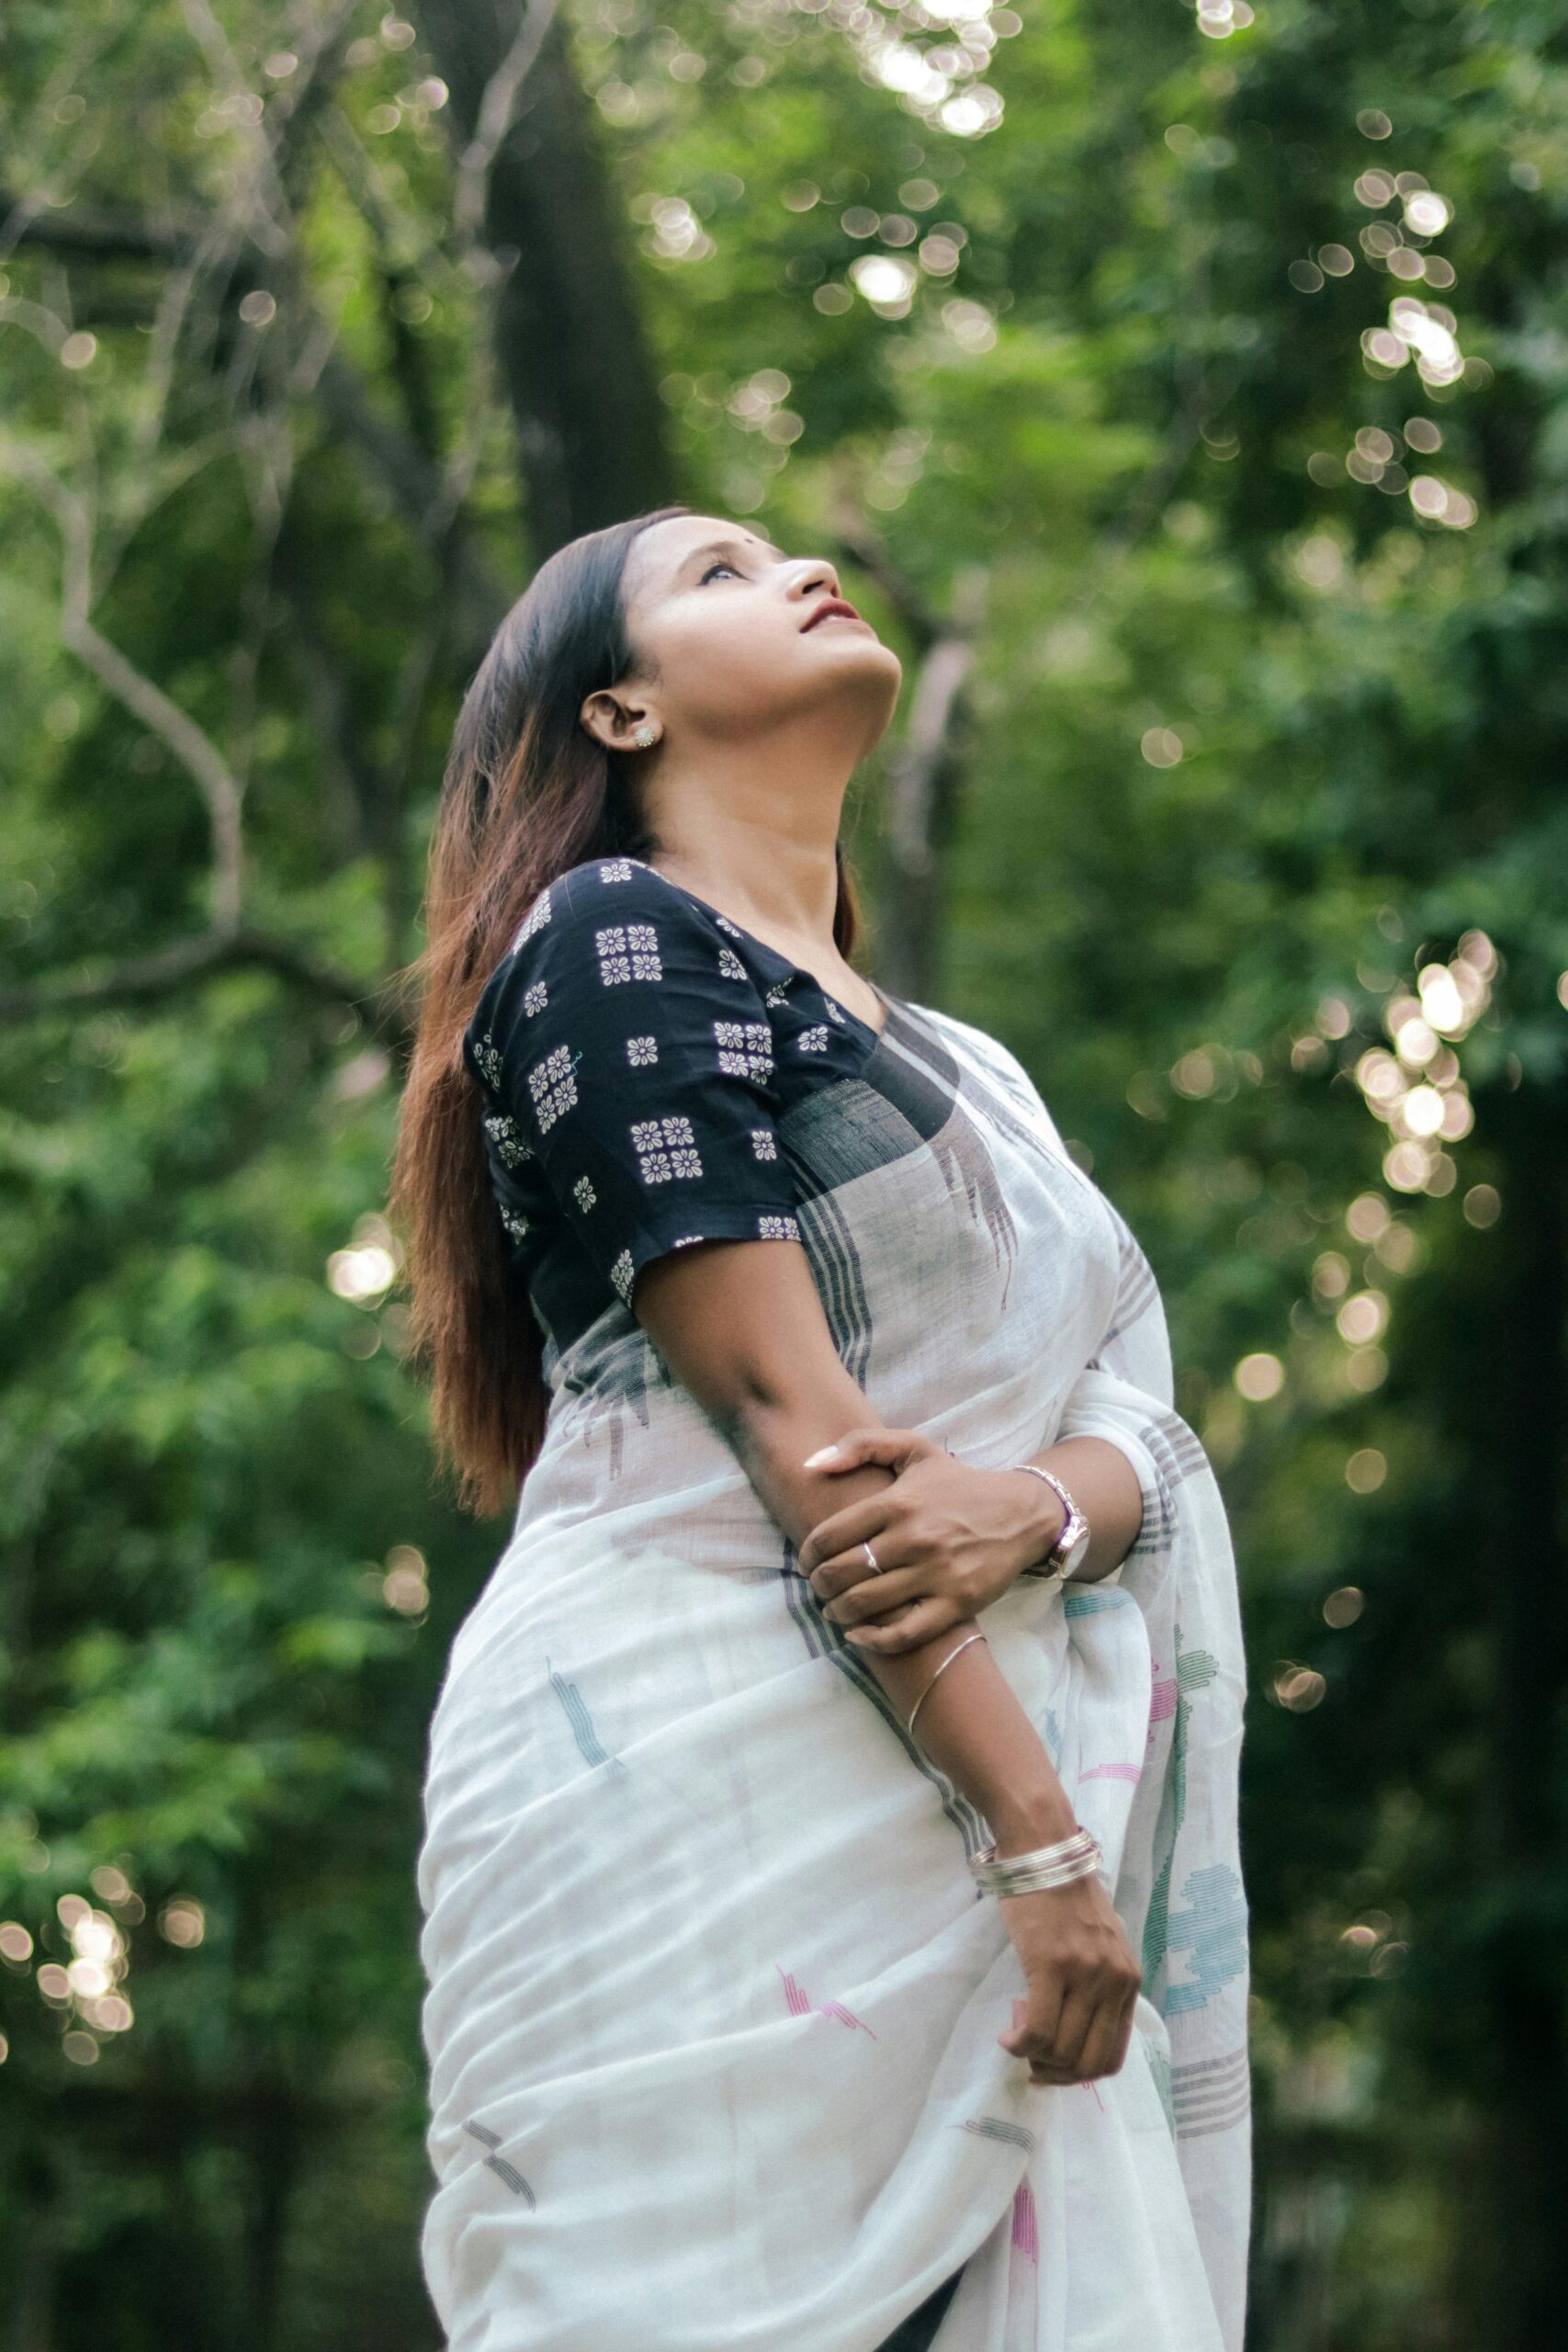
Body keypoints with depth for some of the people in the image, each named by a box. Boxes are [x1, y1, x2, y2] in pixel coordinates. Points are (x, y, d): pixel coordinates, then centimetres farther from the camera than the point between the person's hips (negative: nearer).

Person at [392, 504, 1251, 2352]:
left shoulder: (950, 1066, 25)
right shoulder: (615, 938, 0)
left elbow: (1139, 1411, 11)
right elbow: (781, 1407, -11)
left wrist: (1042, 1498, -15)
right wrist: (1042, 1836, -17)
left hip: (944, 1797, 7)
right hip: (715, 1766, -7)